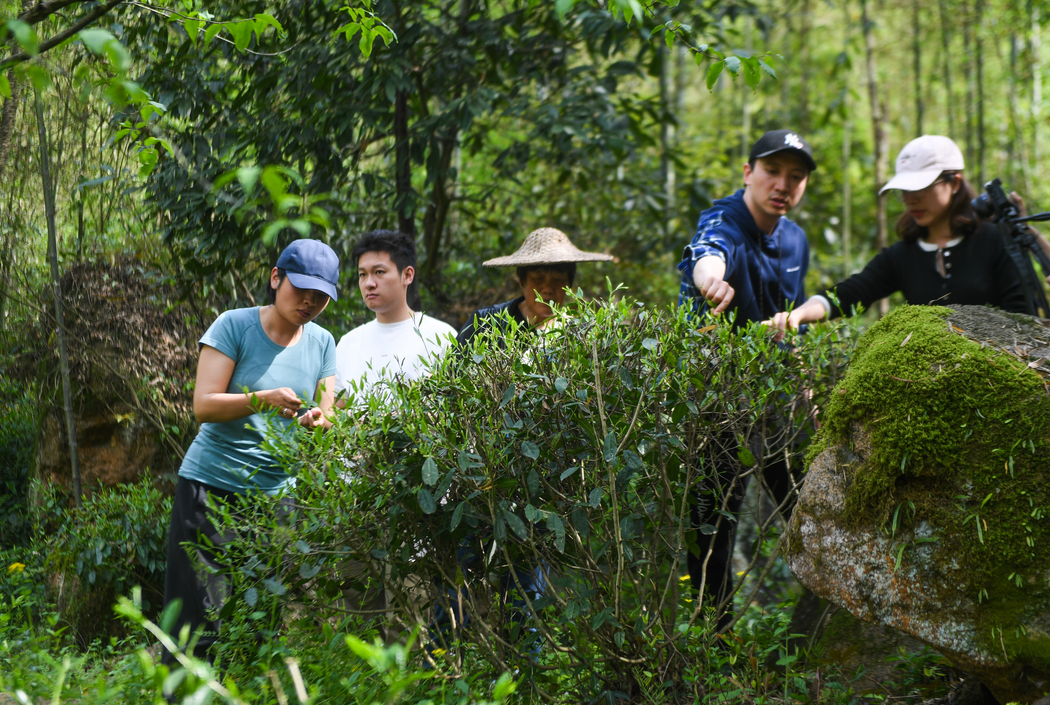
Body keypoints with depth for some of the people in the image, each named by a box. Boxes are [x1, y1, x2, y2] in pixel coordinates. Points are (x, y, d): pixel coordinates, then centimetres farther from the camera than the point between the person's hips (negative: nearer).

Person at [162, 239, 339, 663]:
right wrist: (263, 400, -28)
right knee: (199, 624, -8)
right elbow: (204, 405, -11)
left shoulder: (322, 344, 11)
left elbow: (328, 417, 7)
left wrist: (319, 421, -17)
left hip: (278, 494, 4)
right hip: (213, 486, -4)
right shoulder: (234, 326, -3)